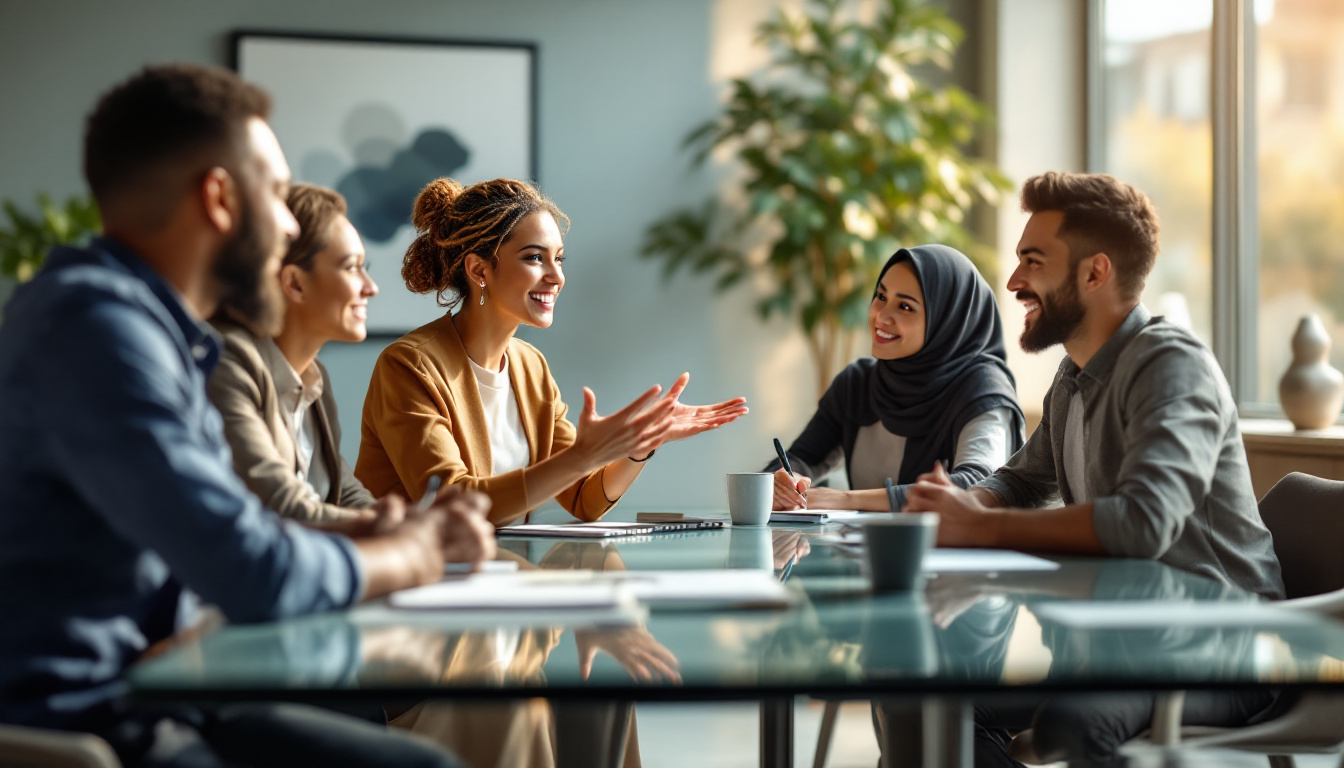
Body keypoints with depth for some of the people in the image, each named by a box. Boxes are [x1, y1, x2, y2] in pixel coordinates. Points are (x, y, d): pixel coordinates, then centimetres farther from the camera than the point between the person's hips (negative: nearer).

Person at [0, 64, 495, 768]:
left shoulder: (157, 324, 12)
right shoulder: (93, 320, -20)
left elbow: (228, 543, 16)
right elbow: (255, 572, -24)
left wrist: (410, 535, 4)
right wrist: (402, 555, -4)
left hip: (146, 701, 10)